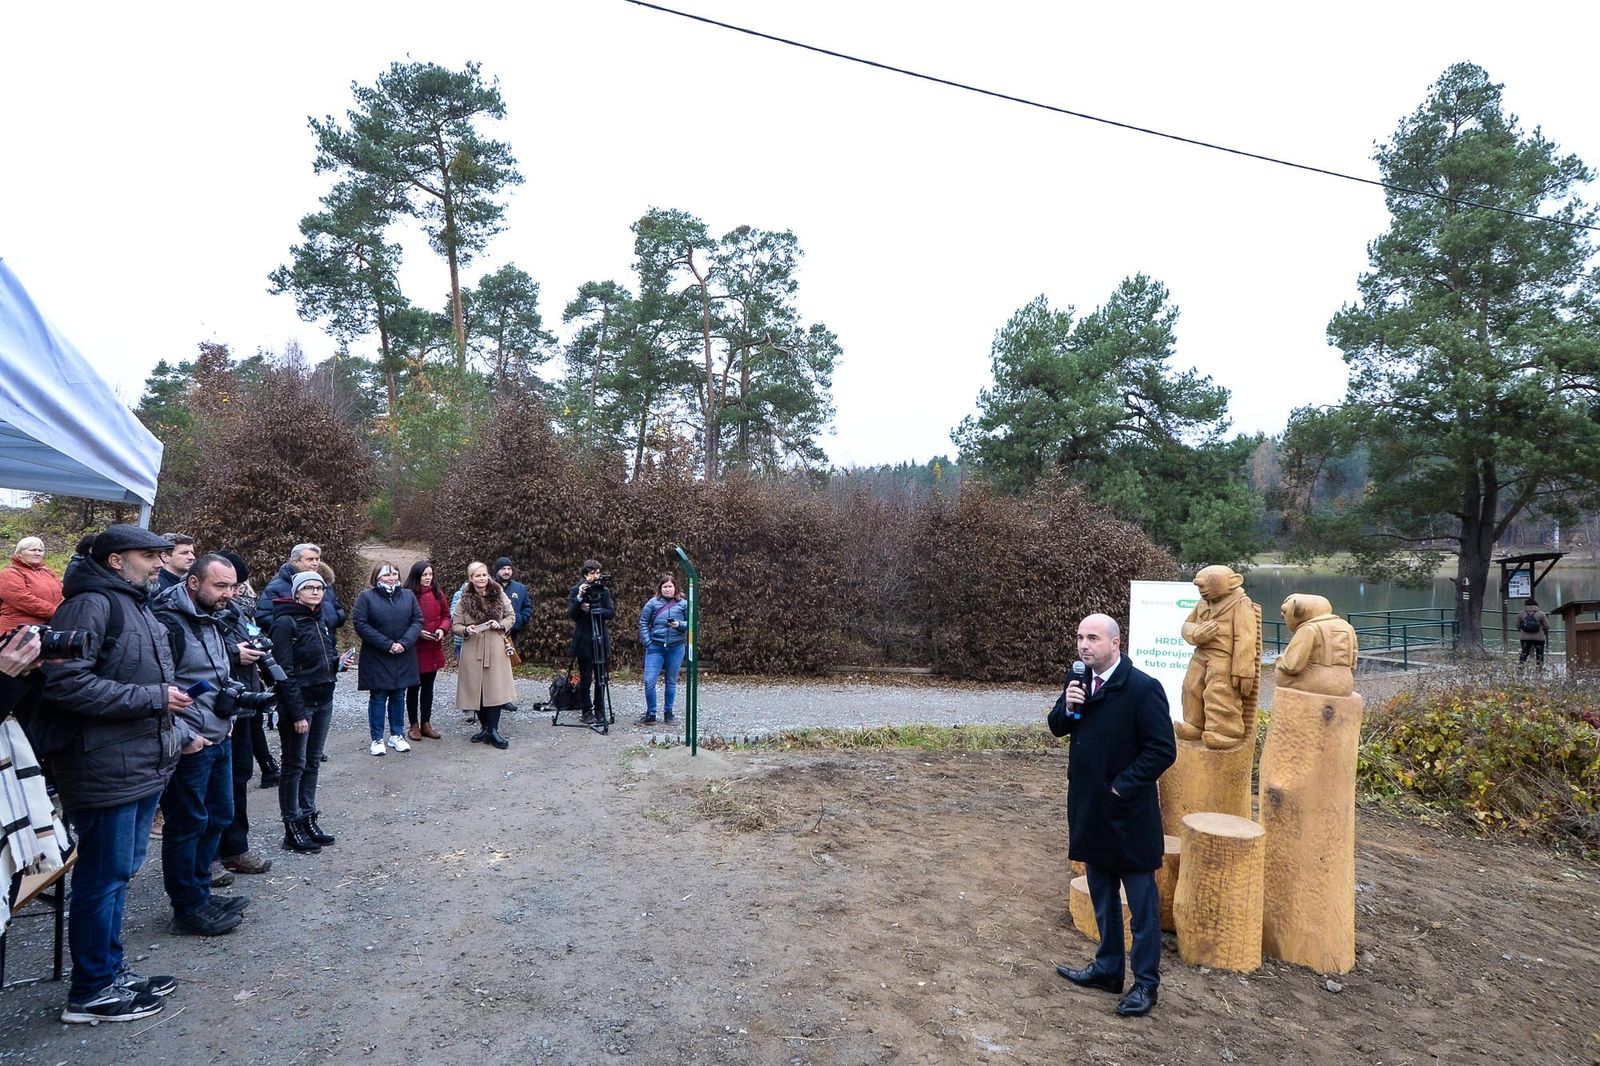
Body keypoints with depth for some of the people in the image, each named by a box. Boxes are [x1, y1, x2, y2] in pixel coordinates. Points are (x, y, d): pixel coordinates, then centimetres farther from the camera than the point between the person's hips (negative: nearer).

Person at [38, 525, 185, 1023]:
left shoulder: (137, 605, 16)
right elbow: (65, 682, -24)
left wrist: (171, 710, 15)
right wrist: (152, 698, -20)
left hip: (142, 765, 9)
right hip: (106, 769, -9)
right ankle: (90, 992, 16)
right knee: (104, 878, 2)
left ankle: (110, 972, 31)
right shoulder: (90, 604, -15)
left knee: (119, 873, 18)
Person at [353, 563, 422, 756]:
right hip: (376, 658, -3)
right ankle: (377, 739, 12)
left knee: (398, 696, 11)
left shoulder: (408, 595, 7)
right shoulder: (366, 597, -3)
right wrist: (387, 644, -17)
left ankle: (397, 736, 22)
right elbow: (361, 625, -11)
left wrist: (404, 643, -13)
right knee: (378, 698, 3)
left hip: (403, 657, 3)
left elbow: (417, 621, 3)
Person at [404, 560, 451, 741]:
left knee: (428, 686, 13)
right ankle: (413, 725, 17)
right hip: (414, 648, -5)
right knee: (414, 687, 6)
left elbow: (446, 616, 11)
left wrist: (442, 629, -7)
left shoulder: (437, 594, 5)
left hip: (434, 648, 5)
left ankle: (426, 723, 23)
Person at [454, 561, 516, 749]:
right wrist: (466, 630, -16)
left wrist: (501, 624, -10)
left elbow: (511, 616, 9)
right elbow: (457, 625, 5)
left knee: (495, 688, -5)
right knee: (476, 689, 5)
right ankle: (484, 727, 19)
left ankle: (493, 730, 1)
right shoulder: (464, 600, 2)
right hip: (473, 650, 1)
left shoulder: (499, 595, 2)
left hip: (495, 649, -1)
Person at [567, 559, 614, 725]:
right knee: (585, 678, 2)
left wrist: (593, 610, -14)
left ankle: (600, 711, 15)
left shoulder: (604, 590, 7)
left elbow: (611, 612, 0)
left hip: (600, 639, 3)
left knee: (601, 678, 5)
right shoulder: (576, 590, 0)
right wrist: (579, 597, -23)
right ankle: (587, 711, 12)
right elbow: (571, 613, -9)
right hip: (583, 641, -2)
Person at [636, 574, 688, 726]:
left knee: (671, 682, 11)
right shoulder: (653, 603, 0)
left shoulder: (683, 604, 1)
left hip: (676, 647, 0)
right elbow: (643, 623, 4)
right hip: (655, 647, 0)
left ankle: (669, 712, 24)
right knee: (649, 681, -6)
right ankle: (650, 714, 7)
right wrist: (647, 642, -4)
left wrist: (679, 625, -16)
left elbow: (691, 623, 4)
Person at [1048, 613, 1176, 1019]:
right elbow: (1057, 728, 10)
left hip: (1128, 812, -7)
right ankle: (1107, 969, 35)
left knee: (1142, 901, 8)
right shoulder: (1078, 680, 3)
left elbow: (1163, 750, -18)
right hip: (1089, 809, 7)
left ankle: (1146, 982, 22)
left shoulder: (1142, 688, -19)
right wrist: (1068, 707, -11)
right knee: (1102, 896, 20)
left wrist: (1123, 786, -17)